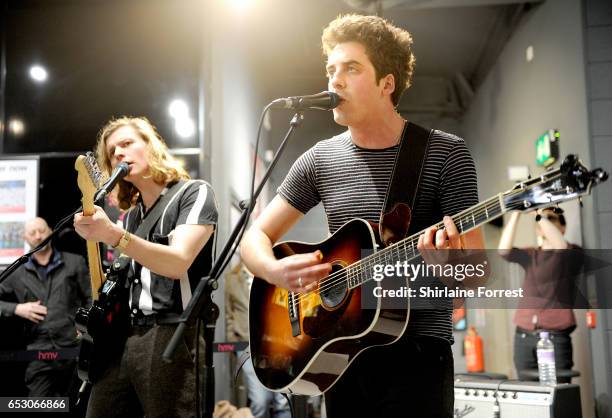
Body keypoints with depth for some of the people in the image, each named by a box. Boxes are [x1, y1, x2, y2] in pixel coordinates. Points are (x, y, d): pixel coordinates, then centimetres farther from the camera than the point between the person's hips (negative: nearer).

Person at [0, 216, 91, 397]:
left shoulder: (74, 262, 9)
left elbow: (91, 299, 6)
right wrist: (17, 309, -1)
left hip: (74, 347, -1)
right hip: (40, 351, 1)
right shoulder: (18, 273, 13)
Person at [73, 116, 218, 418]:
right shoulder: (130, 215, 19)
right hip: (120, 337, 7)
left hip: (171, 336, -7)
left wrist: (113, 235, -29)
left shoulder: (194, 193, -2)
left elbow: (178, 263, -18)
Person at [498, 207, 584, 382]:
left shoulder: (573, 253, 5)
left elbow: (561, 246, -19)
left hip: (555, 336, -3)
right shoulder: (530, 255, 14)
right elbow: (504, 250, -4)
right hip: (523, 336, 3)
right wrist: (516, 213, -7)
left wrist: (541, 215, -15)